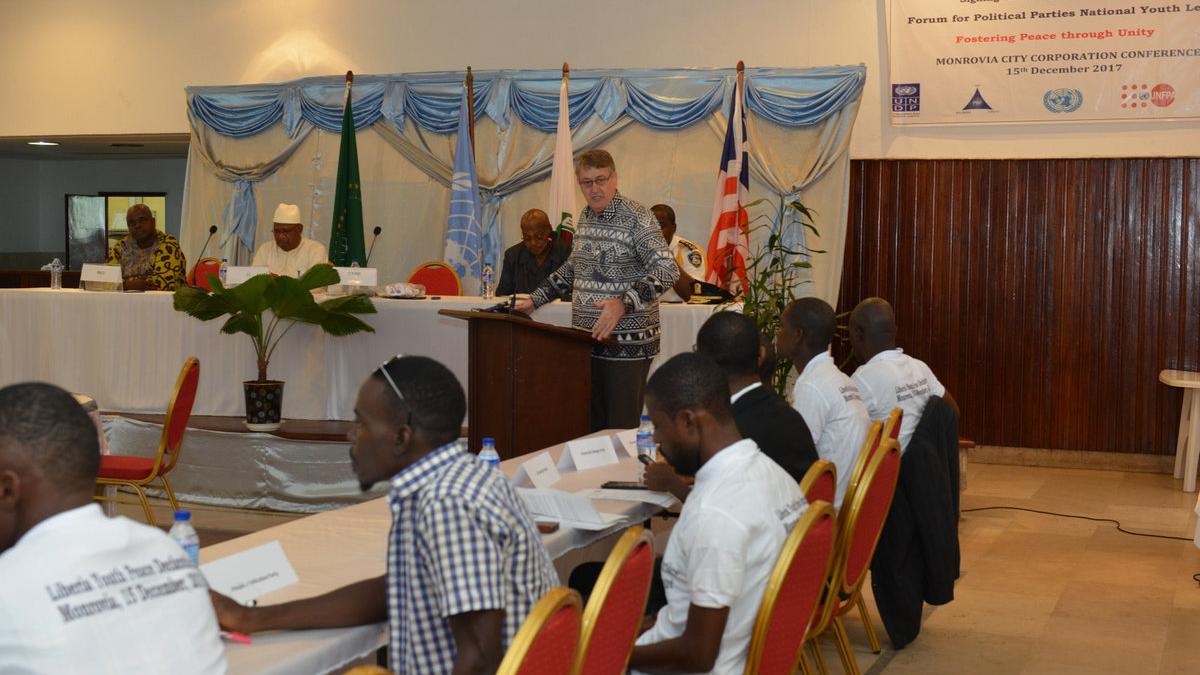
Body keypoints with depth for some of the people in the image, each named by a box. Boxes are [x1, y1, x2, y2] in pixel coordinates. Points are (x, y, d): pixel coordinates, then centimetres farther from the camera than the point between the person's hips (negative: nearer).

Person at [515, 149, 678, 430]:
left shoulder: (636, 217, -11)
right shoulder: (586, 216, 12)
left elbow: (667, 270, -21)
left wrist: (624, 304, -32)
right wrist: (535, 299, 20)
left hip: (627, 343, -7)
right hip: (587, 340, 7)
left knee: (621, 428, -6)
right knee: (590, 427, 10)